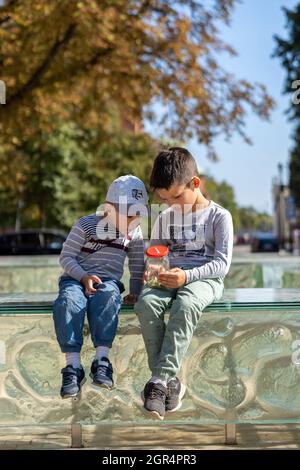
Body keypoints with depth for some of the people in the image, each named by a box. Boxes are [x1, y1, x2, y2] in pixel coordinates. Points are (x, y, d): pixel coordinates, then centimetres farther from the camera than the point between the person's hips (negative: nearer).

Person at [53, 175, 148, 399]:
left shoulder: (134, 233, 14)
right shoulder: (87, 225, 1)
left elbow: (137, 266, 22)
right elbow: (66, 257, -2)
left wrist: (135, 291, 10)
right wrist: (84, 276, -16)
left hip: (108, 281, 2)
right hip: (76, 279, -1)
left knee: (108, 298, -37)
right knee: (68, 301, -37)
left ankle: (102, 359, -38)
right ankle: (73, 366, -35)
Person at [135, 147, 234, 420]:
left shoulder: (219, 216, 1)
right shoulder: (165, 218, 17)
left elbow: (222, 263, -7)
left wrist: (187, 276, -21)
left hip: (205, 279, -4)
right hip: (170, 278, 4)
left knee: (185, 305, -39)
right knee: (146, 302, -30)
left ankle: (160, 380, -38)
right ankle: (170, 380, -29)